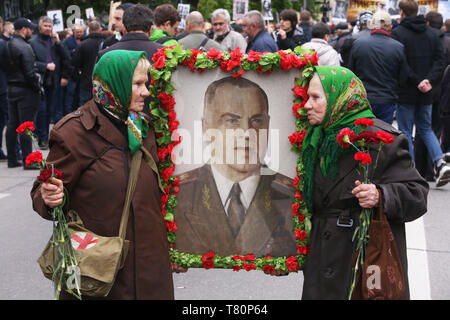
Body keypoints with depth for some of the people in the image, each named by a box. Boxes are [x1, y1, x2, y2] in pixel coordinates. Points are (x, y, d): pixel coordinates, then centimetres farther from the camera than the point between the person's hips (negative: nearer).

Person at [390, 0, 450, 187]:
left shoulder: (397, 33, -10)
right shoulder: (431, 34, 8)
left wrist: (417, 81, -14)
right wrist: (430, 80, -8)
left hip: (405, 93, -5)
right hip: (426, 94, 5)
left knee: (405, 131, 5)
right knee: (426, 129, 16)